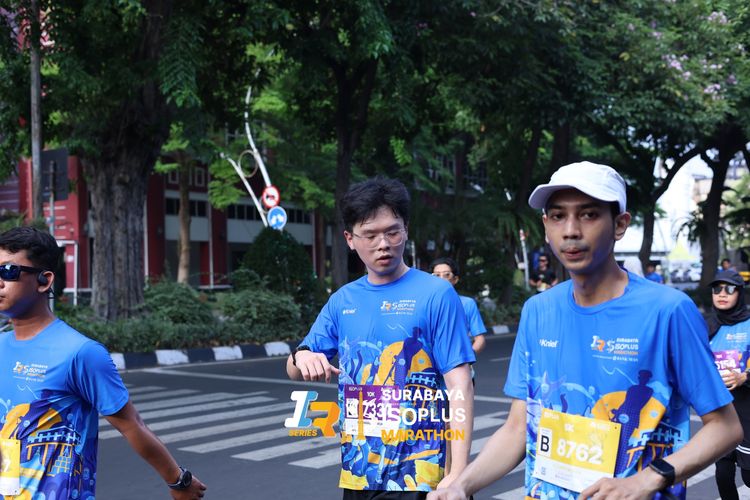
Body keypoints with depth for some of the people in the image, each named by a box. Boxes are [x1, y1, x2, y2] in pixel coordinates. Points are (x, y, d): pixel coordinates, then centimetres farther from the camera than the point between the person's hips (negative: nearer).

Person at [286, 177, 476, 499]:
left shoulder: (436, 294, -8)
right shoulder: (343, 301, 6)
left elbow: (459, 386, -11)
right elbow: (294, 372, 12)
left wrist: (457, 474, -18)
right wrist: (302, 357, -12)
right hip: (356, 473, 5)